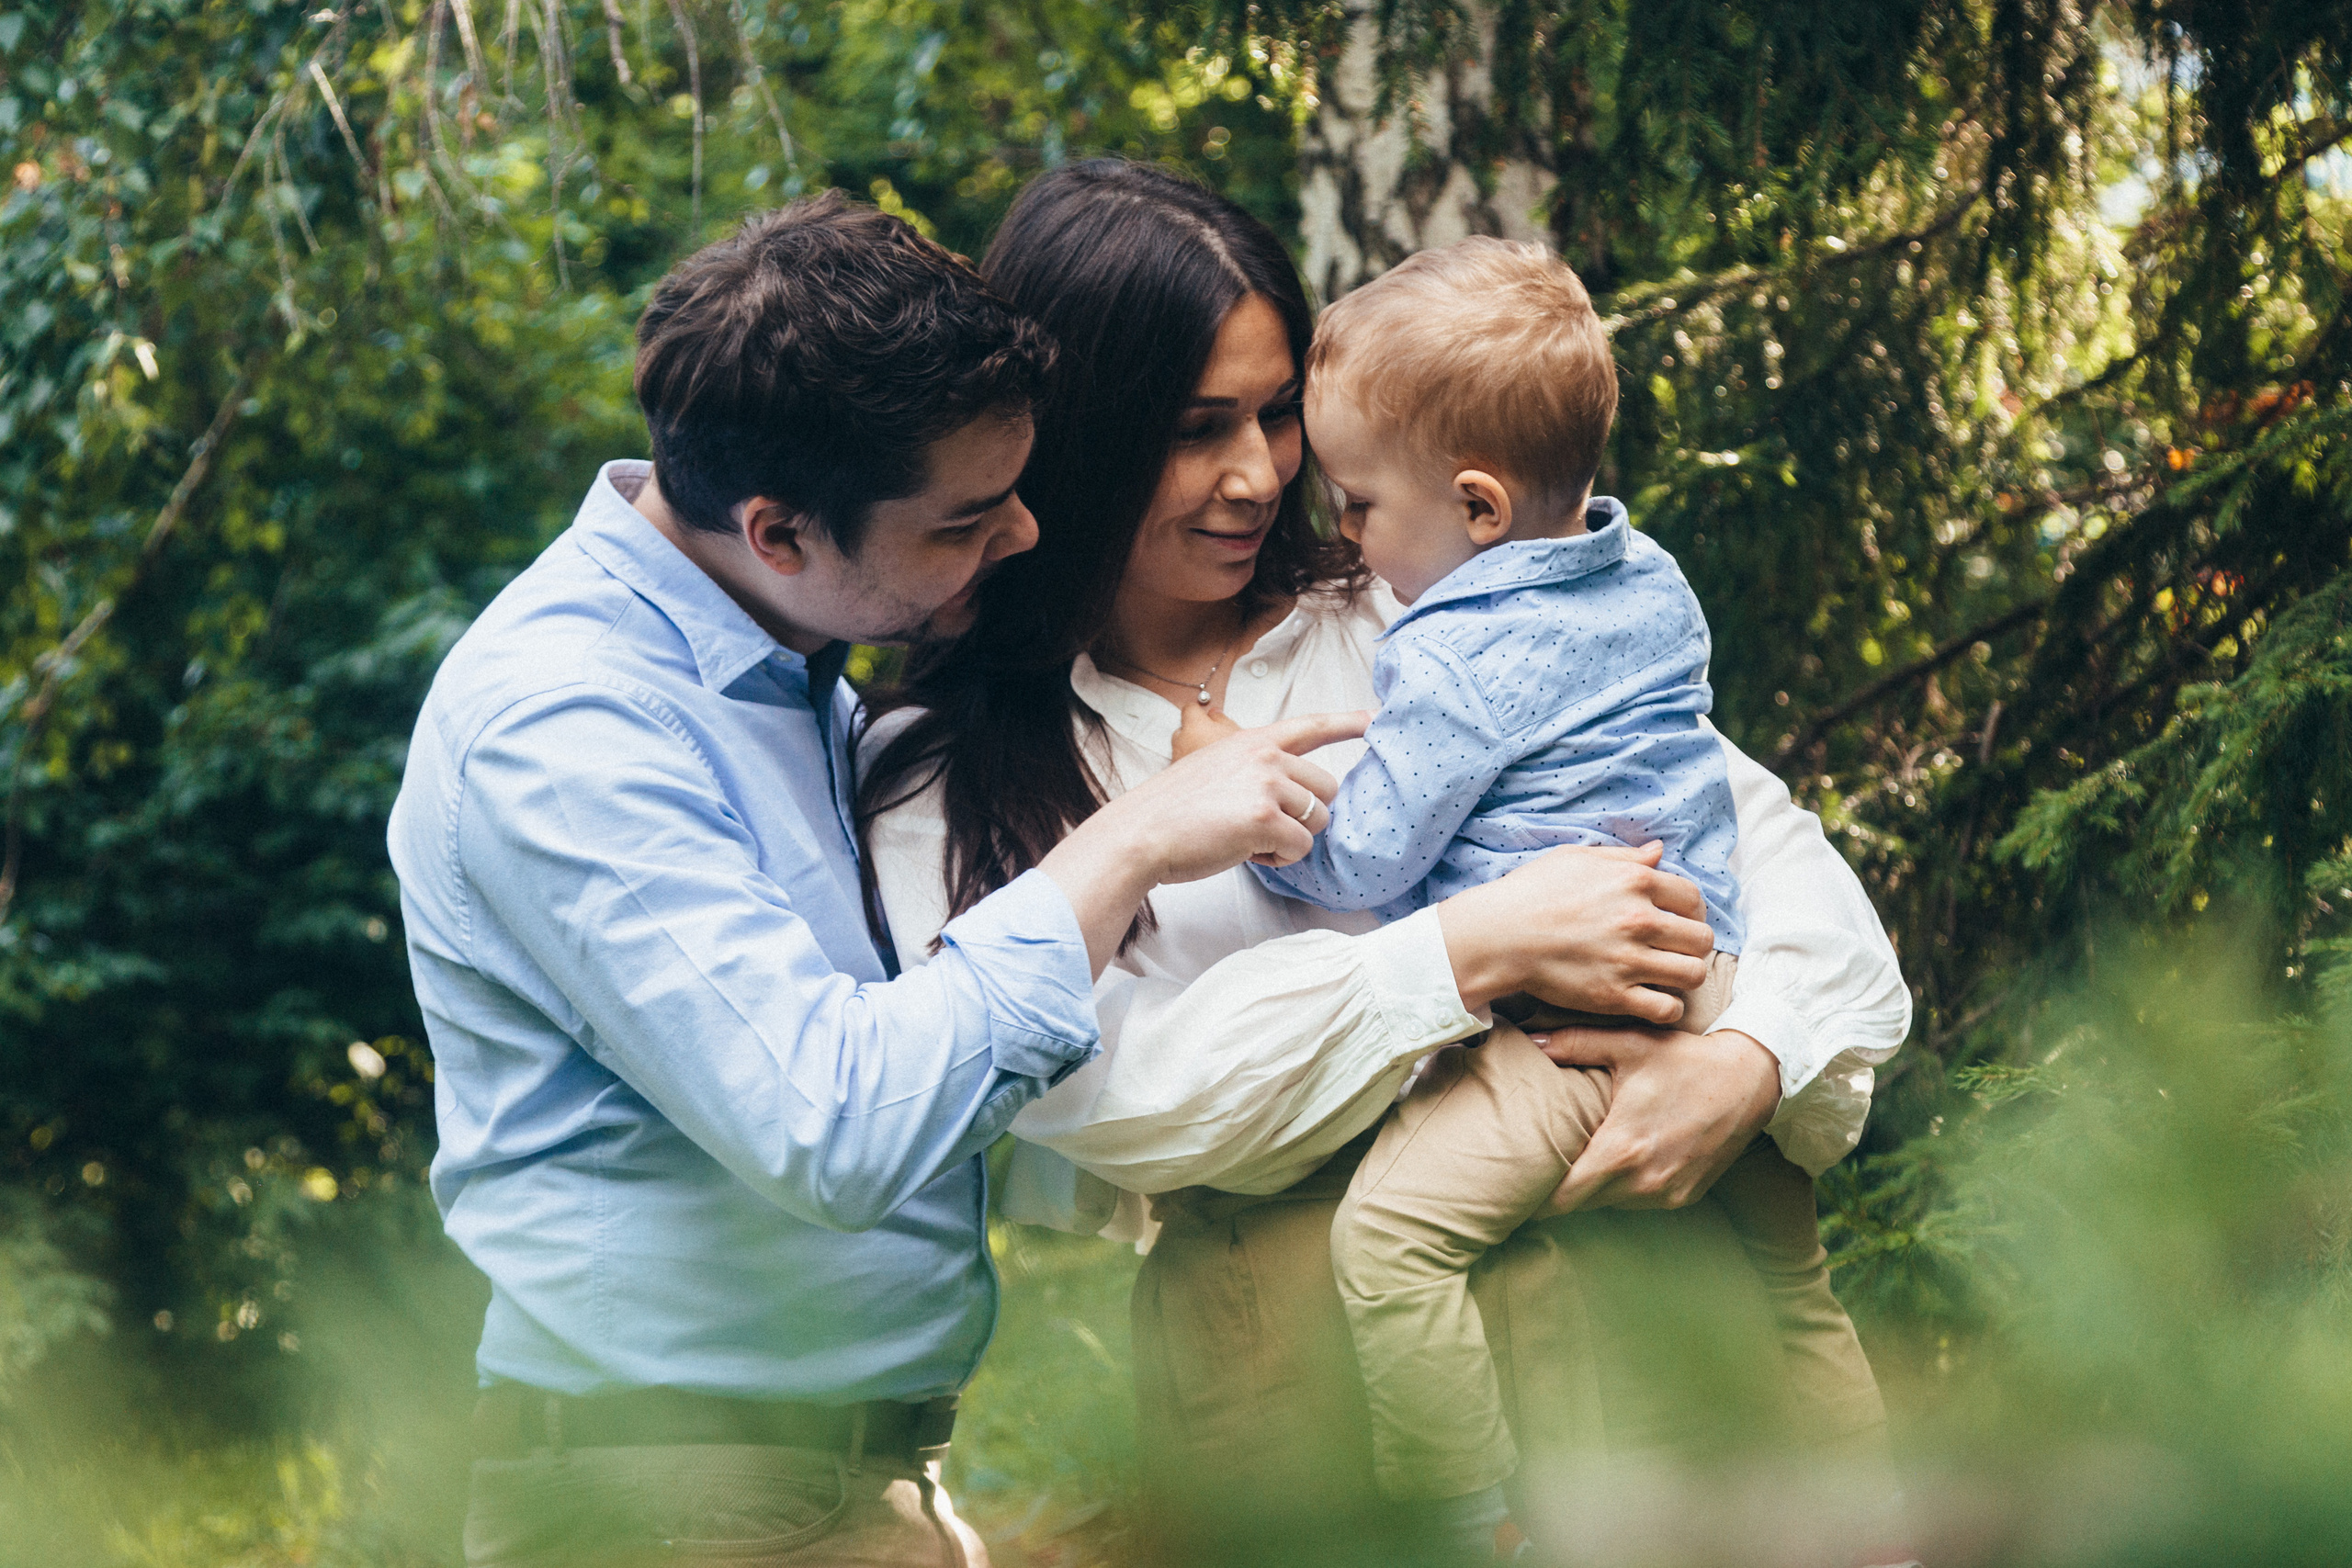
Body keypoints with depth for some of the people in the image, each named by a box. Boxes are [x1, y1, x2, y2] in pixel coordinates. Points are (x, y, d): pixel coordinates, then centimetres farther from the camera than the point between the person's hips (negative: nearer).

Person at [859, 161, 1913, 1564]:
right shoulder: (945, 777, 8)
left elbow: (1760, 829, 12)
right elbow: (1104, 1092, -7)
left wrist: (1755, 1058, -9)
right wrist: (1480, 950, -13)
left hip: (1616, 1226, 2)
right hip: (1280, 1329, -2)